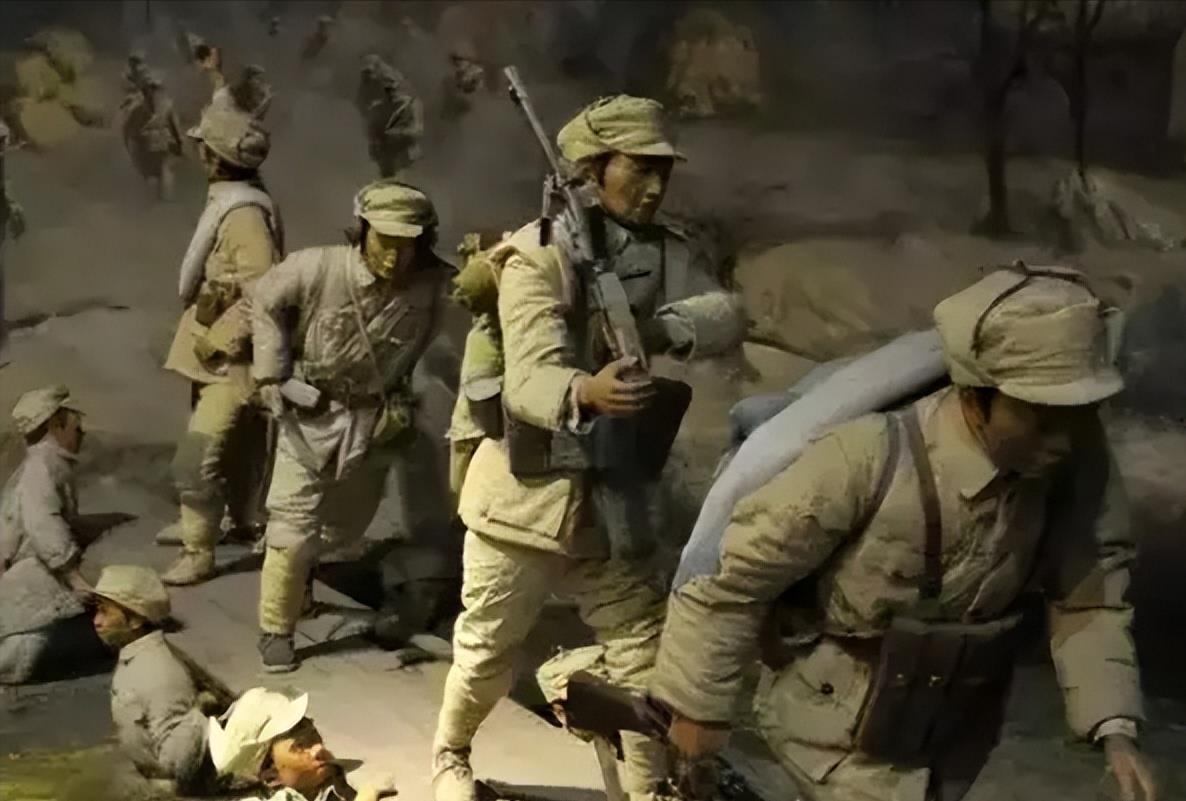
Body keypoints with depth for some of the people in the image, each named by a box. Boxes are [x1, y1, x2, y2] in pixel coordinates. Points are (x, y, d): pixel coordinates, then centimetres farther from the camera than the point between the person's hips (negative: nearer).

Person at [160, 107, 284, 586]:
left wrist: (217, 343, -21)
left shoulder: (245, 214, -22)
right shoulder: (229, 202, 9)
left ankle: (197, 554, 0)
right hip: (219, 355, 10)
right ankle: (246, 523, 39)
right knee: (236, 448, 23)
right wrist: (210, 340, 16)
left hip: (234, 360, -10)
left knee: (196, 459, -10)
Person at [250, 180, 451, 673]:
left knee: (347, 523, 21)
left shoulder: (433, 284, -20)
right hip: (312, 413, -2)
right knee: (294, 522, -2)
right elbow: (266, 302, -6)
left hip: (376, 420, 3)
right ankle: (275, 630, 14)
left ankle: (301, 567, 53)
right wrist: (271, 373, -7)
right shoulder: (319, 268, -21)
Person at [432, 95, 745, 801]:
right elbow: (527, 381, -30)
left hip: (612, 496, 5)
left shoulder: (669, 253, 2)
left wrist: (659, 328, -32)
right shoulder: (540, 254, -17)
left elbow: (728, 317, -14)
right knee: (488, 652, 13)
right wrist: (585, 392, -51)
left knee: (644, 650, 10)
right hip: (527, 492, -5)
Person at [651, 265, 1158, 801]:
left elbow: (1092, 594, -7)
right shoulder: (868, 461, -33)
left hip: (953, 729, 5)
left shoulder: (1078, 462, -19)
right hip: (841, 726, -5)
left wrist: (1115, 729, -20)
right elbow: (734, 577, -22)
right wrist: (702, 705, -12)